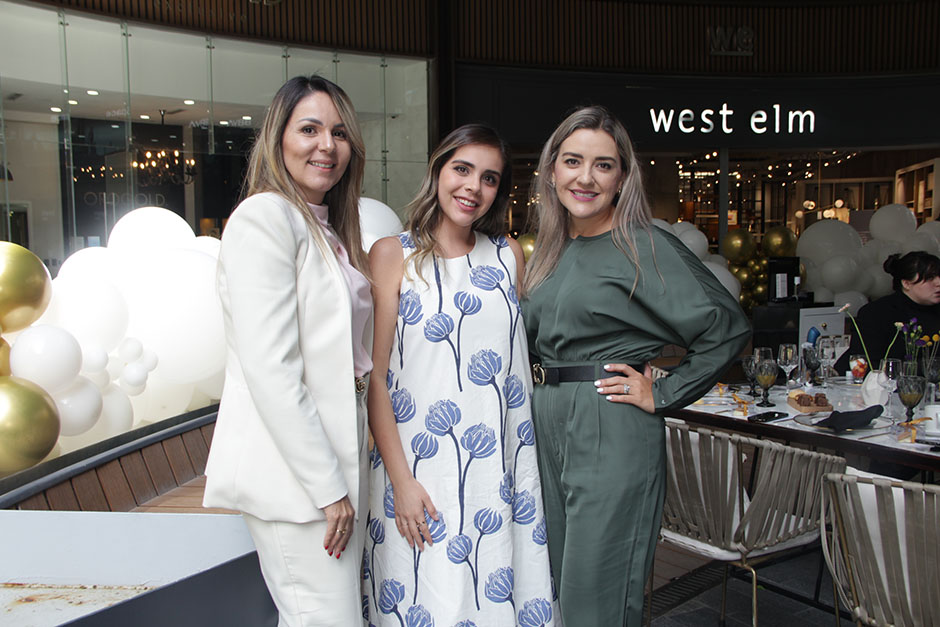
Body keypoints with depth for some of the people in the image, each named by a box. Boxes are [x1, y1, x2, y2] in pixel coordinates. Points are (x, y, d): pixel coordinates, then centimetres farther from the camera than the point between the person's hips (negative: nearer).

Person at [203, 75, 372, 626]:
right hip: (294, 475, -9)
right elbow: (270, 370, -19)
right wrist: (326, 486, -17)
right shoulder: (265, 216, -12)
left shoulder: (330, 231, 16)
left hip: (337, 461, 9)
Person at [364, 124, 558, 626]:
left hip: (501, 468, 4)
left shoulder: (508, 254, 8)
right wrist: (401, 479, -11)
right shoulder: (392, 255, -4)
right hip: (420, 469, -3)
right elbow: (374, 376, -6)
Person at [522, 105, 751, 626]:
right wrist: (541, 401, 13)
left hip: (613, 432, -7)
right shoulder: (550, 251, 11)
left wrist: (661, 396, -11)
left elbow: (728, 327, -13)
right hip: (546, 427, 7)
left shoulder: (643, 246, -10)